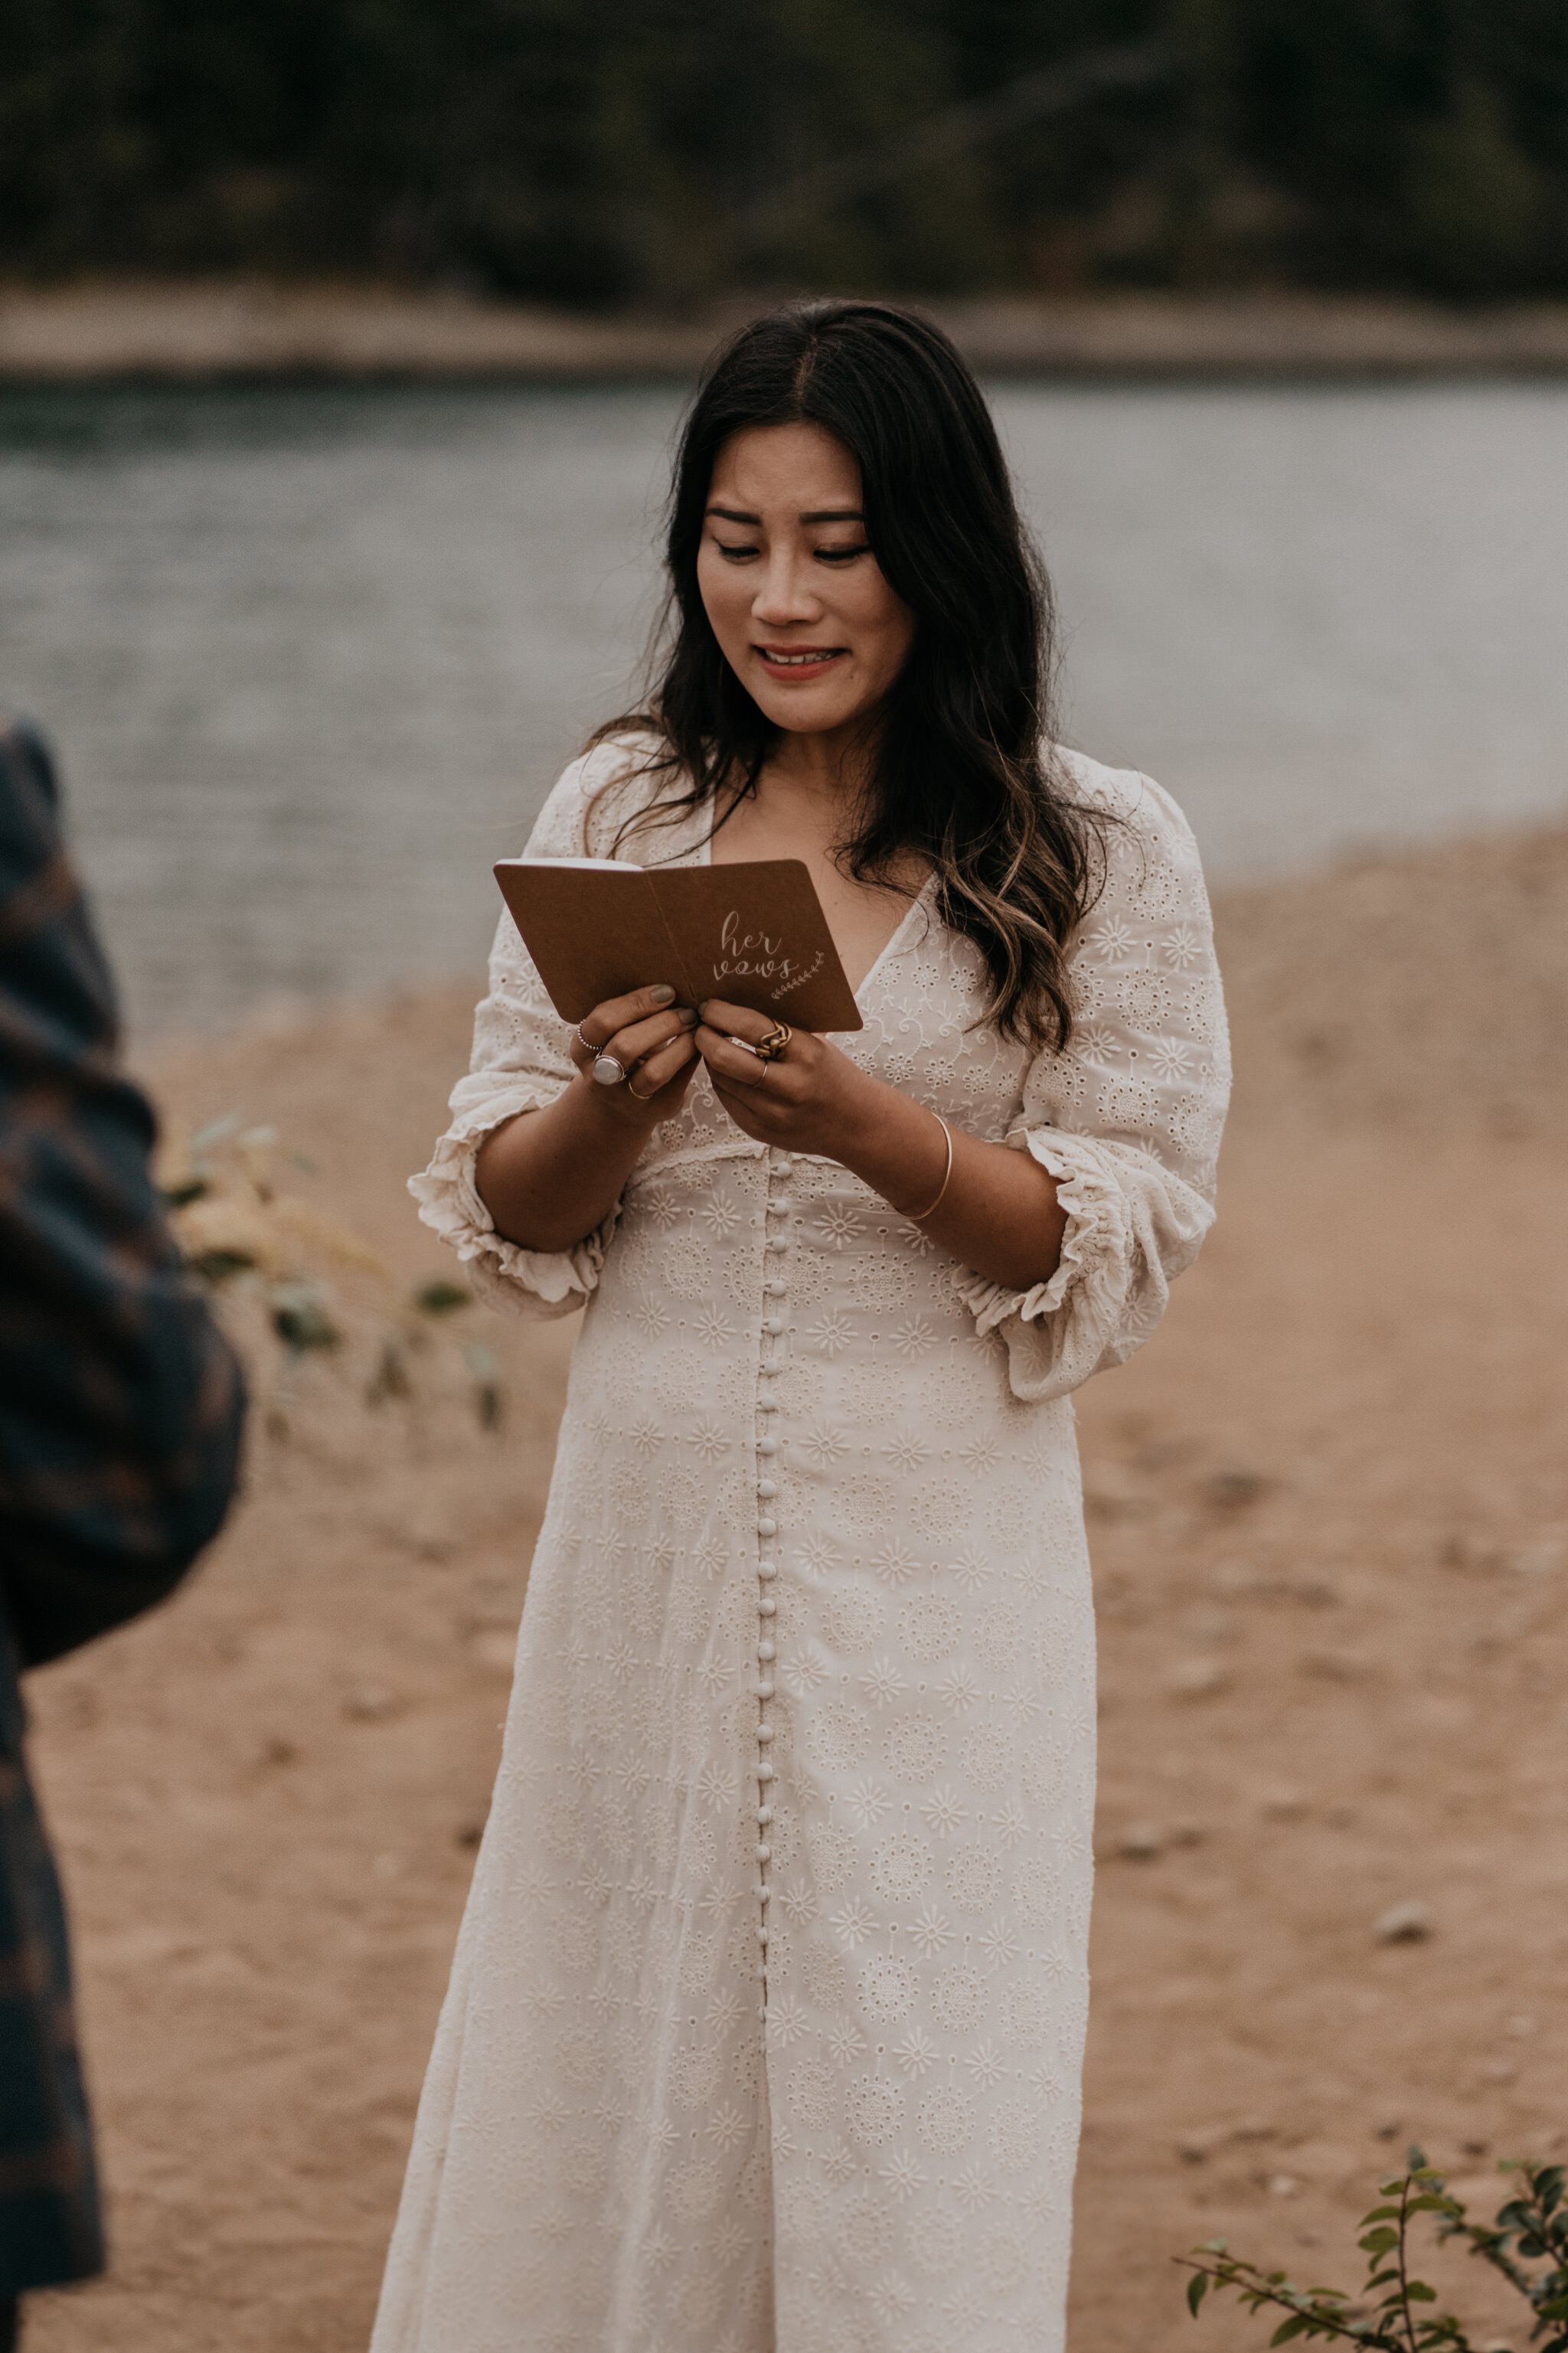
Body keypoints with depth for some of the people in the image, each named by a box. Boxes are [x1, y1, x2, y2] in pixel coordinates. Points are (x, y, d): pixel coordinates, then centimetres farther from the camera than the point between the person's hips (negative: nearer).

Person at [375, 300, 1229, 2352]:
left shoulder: (1101, 853, -2)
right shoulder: (619, 812, 6)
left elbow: (1123, 1242, -5)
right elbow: (502, 1215, 7)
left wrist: (869, 1127, -20)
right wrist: (616, 1103, -15)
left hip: (933, 1549, -2)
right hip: (652, 1514, 3)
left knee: (908, 2100, 1)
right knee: (610, 2058, 8)